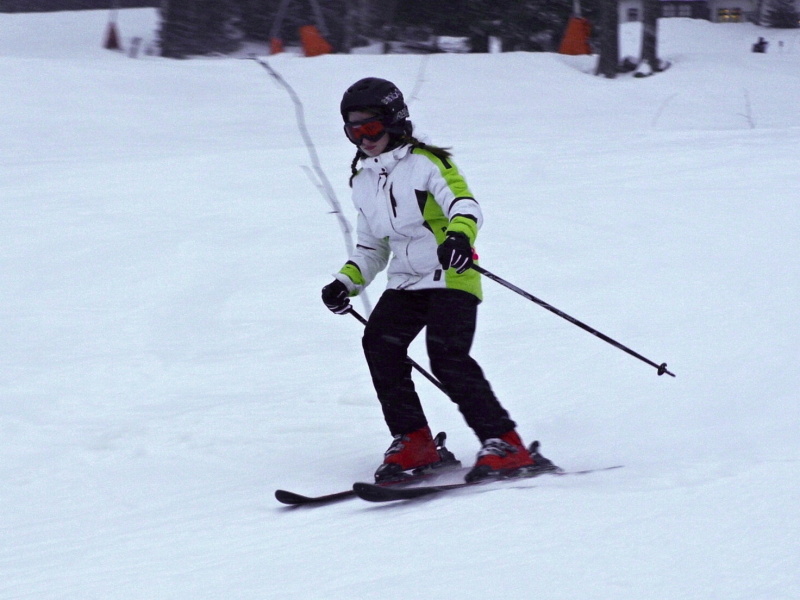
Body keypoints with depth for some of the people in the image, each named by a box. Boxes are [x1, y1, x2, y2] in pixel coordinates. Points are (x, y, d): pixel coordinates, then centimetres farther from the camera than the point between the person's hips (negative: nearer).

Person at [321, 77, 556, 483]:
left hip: (450, 279, -7)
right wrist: (346, 282, 11)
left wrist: (459, 237, -38)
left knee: (448, 357, -23)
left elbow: (464, 204, -16)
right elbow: (371, 247, 27)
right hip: (405, 283, 7)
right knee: (379, 342, -18)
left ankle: (506, 446, -20)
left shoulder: (425, 163, -3)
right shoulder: (363, 182, 18)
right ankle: (414, 443, -9)